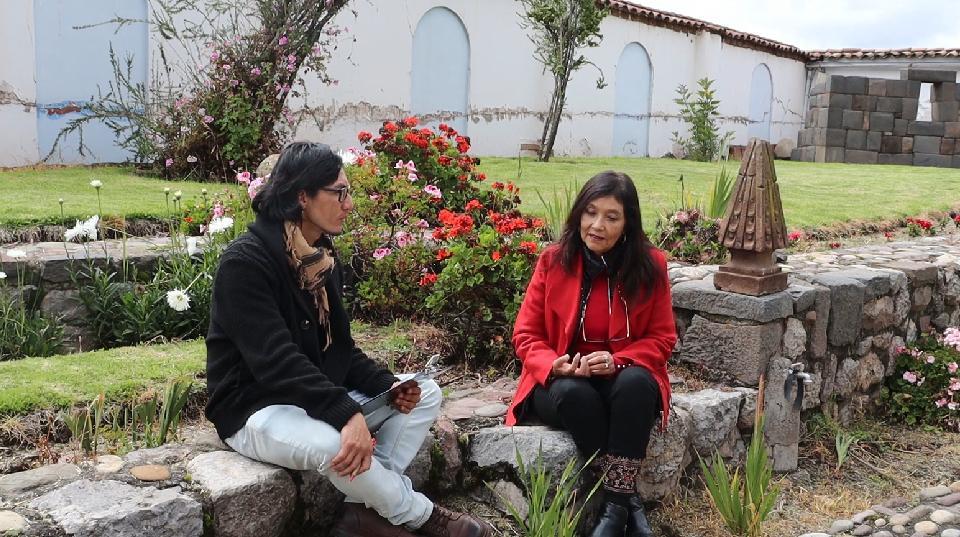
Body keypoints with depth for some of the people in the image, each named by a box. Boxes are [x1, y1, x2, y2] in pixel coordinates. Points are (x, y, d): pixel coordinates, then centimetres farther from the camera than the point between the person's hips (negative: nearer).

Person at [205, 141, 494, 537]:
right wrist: (347, 413, -39)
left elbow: (339, 348, 10)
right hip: (257, 410, -8)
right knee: (332, 442, -38)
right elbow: (277, 361, -30)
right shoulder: (245, 263, -20)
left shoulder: (322, 258, 7)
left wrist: (388, 385, -8)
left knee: (425, 394, 1)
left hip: (319, 397, 9)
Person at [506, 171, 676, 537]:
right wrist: (553, 365, -24)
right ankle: (628, 499, -22)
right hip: (563, 381, 0)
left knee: (636, 383, -34)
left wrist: (617, 360, -21)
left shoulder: (650, 265, -5)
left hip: (623, 379, 0)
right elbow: (526, 334, -1)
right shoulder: (553, 261, -6)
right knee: (573, 394, -34)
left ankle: (616, 502, -28)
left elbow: (662, 338, 0)